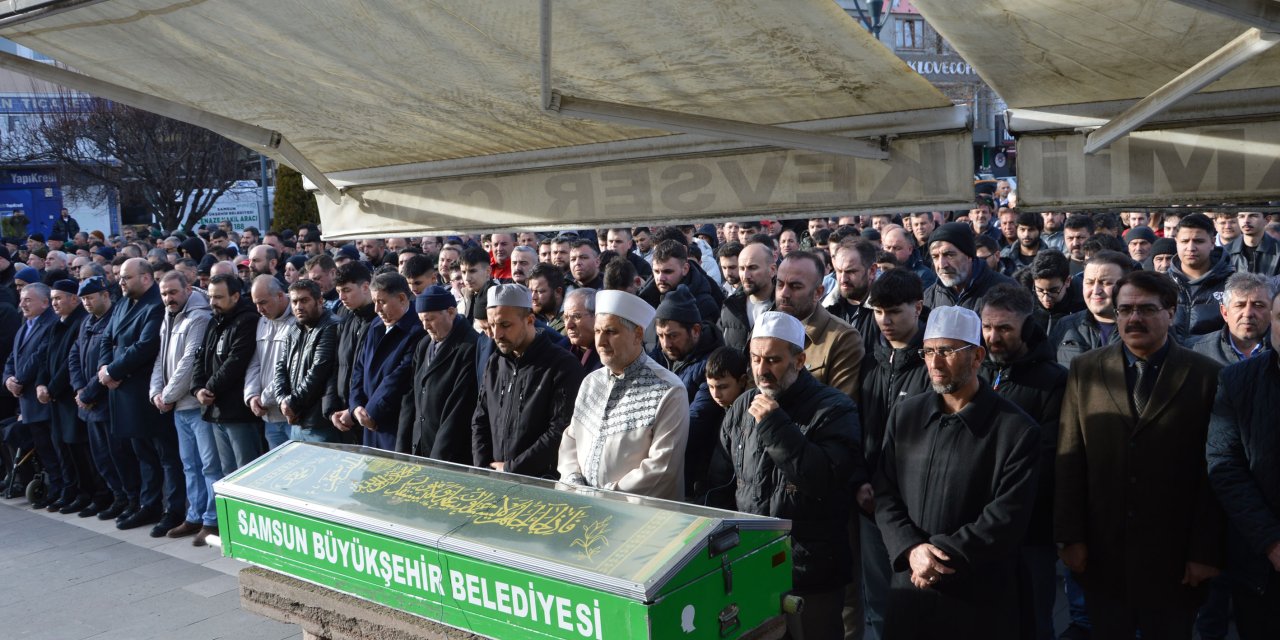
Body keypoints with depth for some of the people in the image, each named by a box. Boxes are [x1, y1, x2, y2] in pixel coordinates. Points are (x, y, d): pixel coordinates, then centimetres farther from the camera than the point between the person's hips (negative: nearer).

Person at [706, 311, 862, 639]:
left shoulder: (834, 409, -10)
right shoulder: (742, 407, 6)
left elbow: (830, 480, -23)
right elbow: (720, 484, 14)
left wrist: (776, 428, -24)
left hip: (811, 576, -5)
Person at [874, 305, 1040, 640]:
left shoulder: (1017, 430, -6)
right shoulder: (904, 415, 6)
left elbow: (1008, 515, -12)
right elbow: (886, 496, 3)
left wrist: (944, 555, -17)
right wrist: (912, 550, -13)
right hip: (909, 589, 3)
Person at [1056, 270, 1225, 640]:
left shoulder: (1206, 376, -4)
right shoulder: (1084, 370, 2)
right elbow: (1068, 461, 1)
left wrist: (1206, 552, -6)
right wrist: (1070, 537, -2)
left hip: (1175, 561, -1)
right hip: (1101, 556, 2)